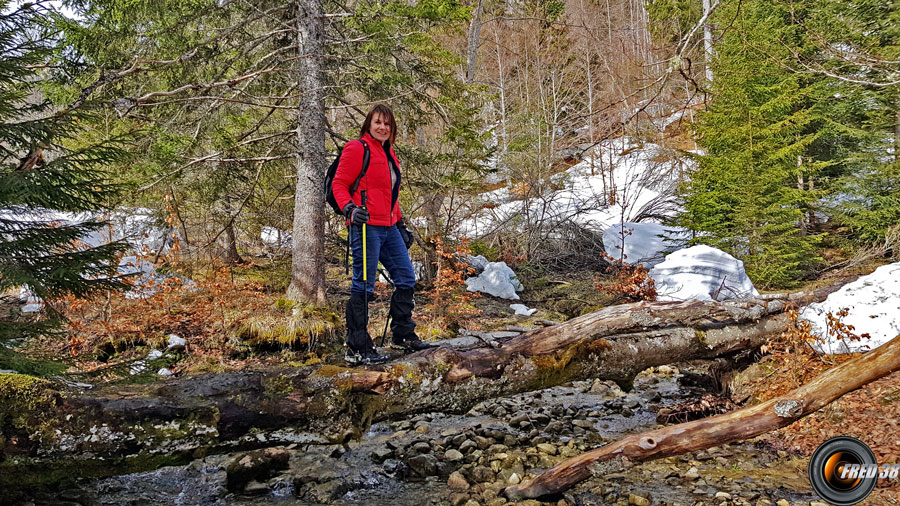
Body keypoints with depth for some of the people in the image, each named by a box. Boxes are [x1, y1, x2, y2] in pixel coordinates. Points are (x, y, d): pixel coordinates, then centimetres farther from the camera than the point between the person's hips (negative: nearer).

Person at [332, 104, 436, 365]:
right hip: (366, 226, -9)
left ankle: (403, 335, 27)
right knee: (363, 286, -6)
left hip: (389, 228, 9)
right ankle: (357, 348, 0)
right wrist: (350, 208, -25)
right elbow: (339, 184, -8)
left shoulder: (389, 153, 21)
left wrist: (400, 225, 24)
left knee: (406, 279, 12)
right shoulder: (357, 149, -5)